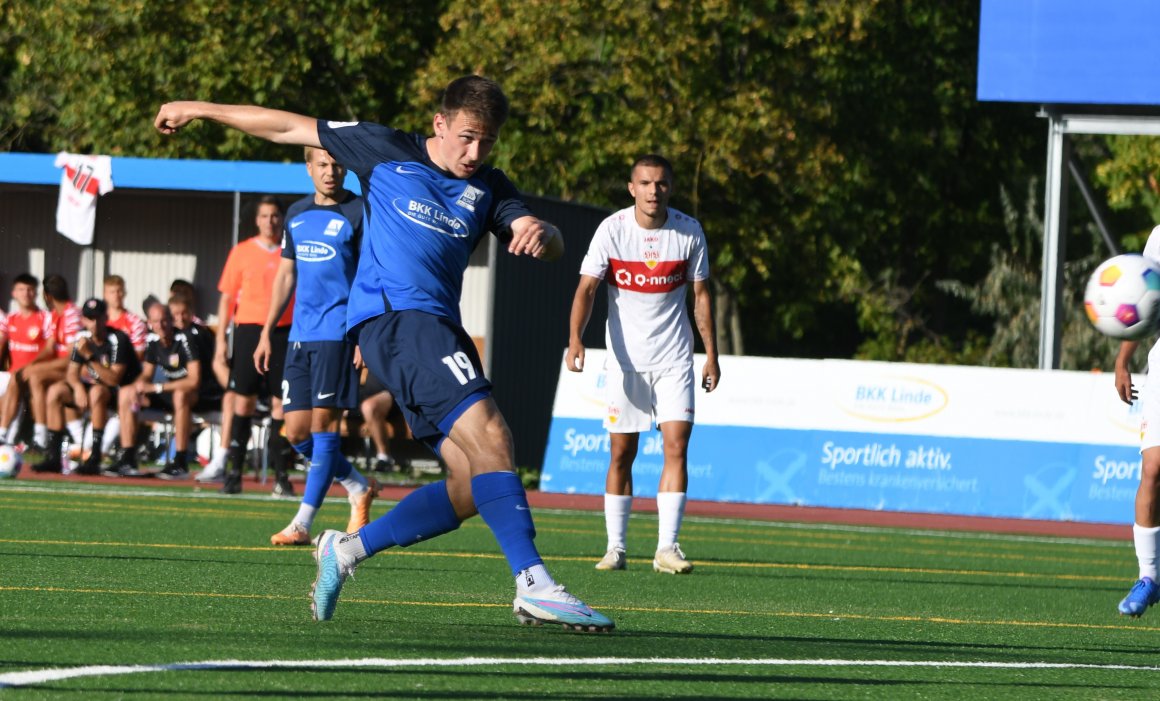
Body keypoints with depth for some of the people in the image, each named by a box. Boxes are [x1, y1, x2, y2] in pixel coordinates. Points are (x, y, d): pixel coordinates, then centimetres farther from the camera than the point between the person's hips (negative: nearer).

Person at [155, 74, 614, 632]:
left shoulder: (488, 189, 16)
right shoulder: (386, 152, 6)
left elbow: (552, 249, 4)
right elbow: (288, 128, 13)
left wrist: (541, 233, -21)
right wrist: (200, 109, 16)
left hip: (436, 329, 7)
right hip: (394, 315, -7)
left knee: (474, 486, -2)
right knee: (489, 435, -23)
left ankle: (347, 549, 11)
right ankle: (533, 585, -32)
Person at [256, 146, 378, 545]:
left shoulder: (358, 213, -3)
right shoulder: (296, 215, 15)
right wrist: (266, 333, 17)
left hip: (338, 333, -6)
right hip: (300, 335, 7)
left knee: (323, 425, -9)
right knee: (296, 431, 3)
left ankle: (302, 524, -10)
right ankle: (359, 489, 24)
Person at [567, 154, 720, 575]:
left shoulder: (689, 232, -2)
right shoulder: (612, 230, -7)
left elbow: (700, 294, 7)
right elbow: (586, 288, -11)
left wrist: (711, 354, 4)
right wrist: (575, 337, -27)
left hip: (674, 358, 1)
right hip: (625, 358, -1)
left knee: (676, 446, -11)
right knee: (621, 453, 2)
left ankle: (666, 548, -11)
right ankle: (615, 547, 11)